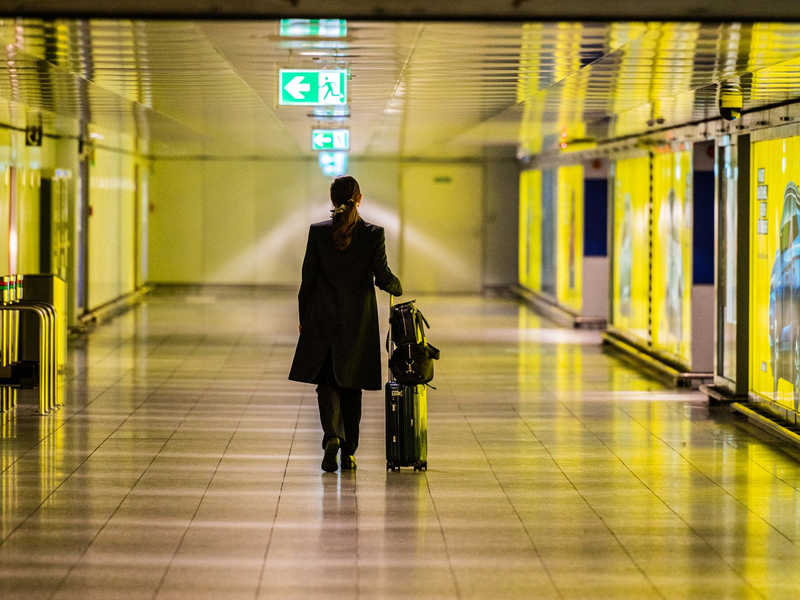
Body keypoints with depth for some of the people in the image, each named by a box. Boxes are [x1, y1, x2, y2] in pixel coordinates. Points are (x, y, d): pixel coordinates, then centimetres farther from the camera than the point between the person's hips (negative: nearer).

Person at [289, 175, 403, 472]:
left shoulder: (318, 231, -5)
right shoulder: (374, 233, -7)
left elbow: (308, 278, -1)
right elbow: (383, 277, -7)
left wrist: (303, 318, 9)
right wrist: (397, 288, 16)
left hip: (323, 317, 0)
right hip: (358, 321, 0)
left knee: (326, 383, 6)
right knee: (350, 386, 12)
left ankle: (332, 436, -19)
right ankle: (348, 452, 13)